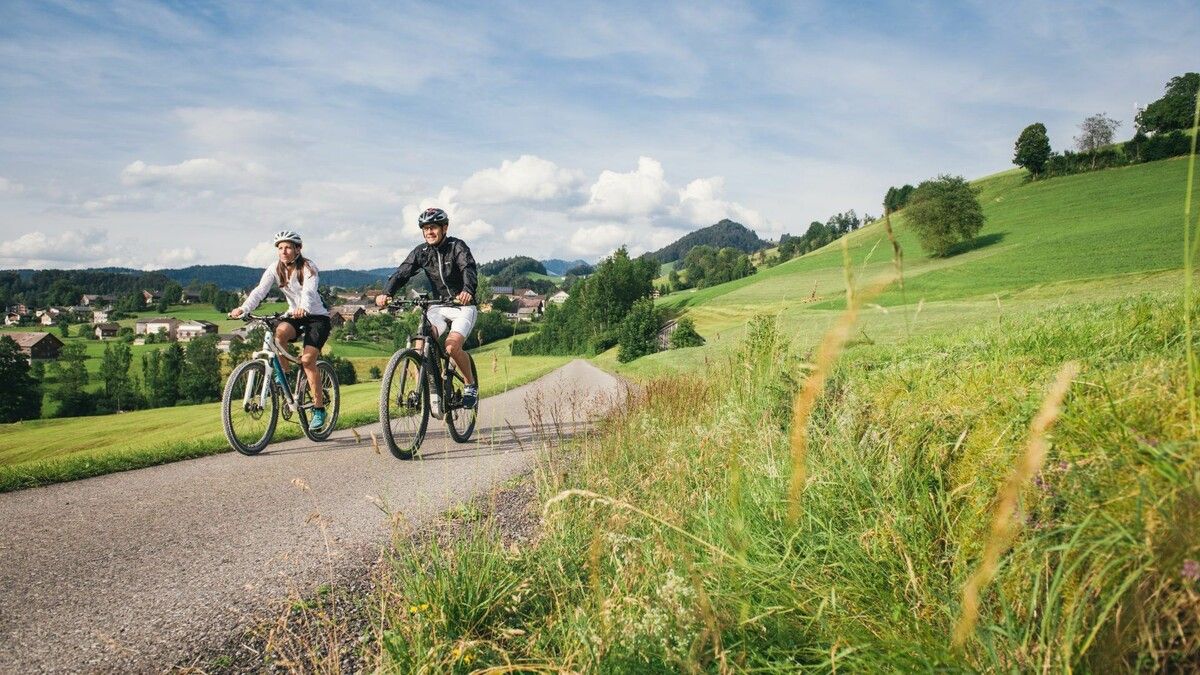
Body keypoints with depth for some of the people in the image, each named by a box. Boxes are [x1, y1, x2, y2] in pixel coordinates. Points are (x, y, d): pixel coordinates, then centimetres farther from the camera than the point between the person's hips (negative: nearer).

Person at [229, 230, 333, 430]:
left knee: (307, 359, -19)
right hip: (294, 315, 4)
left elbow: (309, 291, -35)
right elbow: (260, 290, -18)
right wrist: (243, 308, -36)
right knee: (281, 331, -32)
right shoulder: (275, 268, -4)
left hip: (316, 316, -4)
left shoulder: (308, 268, -16)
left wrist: (303, 308, -57)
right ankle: (282, 374, -9)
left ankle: (319, 408, -9)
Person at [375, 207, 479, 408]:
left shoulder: (457, 246, -12)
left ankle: (470, 385, 0)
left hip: (463, 305, -4)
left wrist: (468, 290, -52)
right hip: (439, 306, 4)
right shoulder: (421, 252, 0)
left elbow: (469, 269, -30)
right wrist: (386, 293, -31)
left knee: (452, 347, -24)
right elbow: (402, 273, -12)